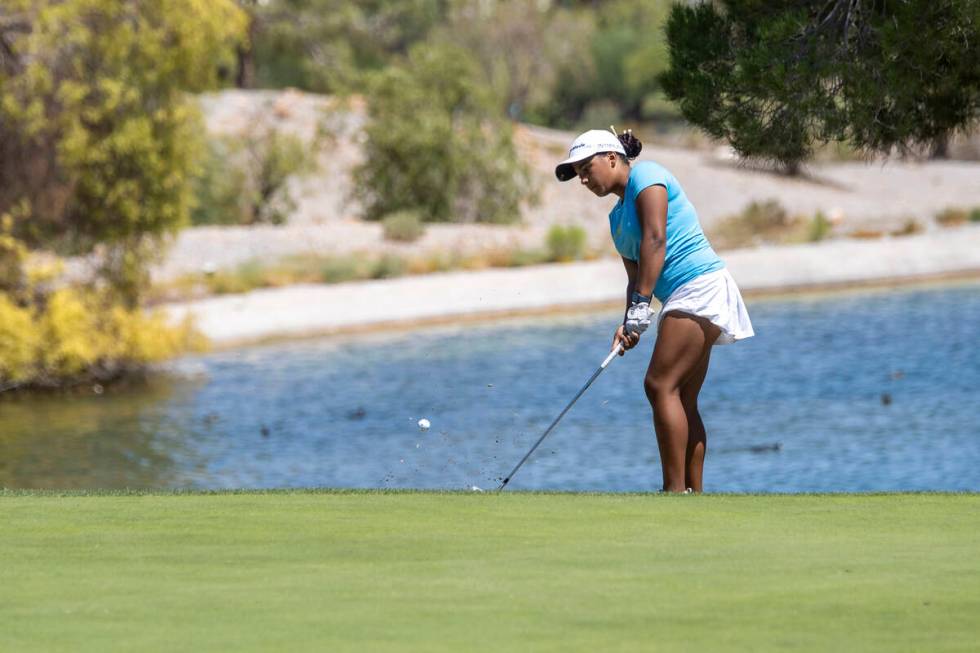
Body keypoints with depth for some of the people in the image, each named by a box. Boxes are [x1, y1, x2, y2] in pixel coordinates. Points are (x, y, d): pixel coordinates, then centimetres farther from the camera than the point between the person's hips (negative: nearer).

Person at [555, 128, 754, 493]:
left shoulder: (645, 176, -4)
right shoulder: (618, 217, 22)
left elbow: (655, 239, -17)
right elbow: (636, 276, 17)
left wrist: (641, 306, -22)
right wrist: (629, 324, -1)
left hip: (699, 285, -10)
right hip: (683, 299, 10)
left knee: (660, 385, -16)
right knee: (682, 401, 5)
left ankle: (676, 491, -19)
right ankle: (694, 495, 4)